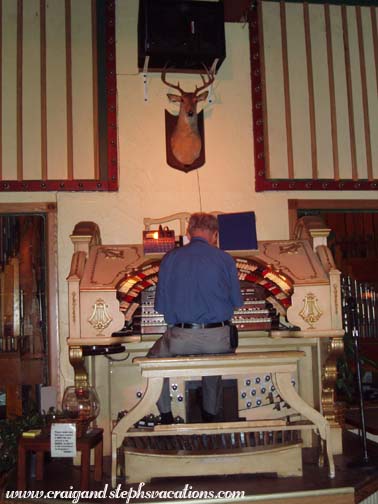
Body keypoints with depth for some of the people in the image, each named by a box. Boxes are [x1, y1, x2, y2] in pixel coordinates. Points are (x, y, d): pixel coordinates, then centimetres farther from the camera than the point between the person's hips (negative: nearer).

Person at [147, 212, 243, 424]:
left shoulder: (170, 259, 2)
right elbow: (237, 302, 8)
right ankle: (211, 416, 39)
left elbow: (161, 306, 5)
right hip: (218, 338, 1)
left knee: (155, 357, 28)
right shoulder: (225, 259, 0)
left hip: (181, 338, 0)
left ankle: (166, 416, 25)